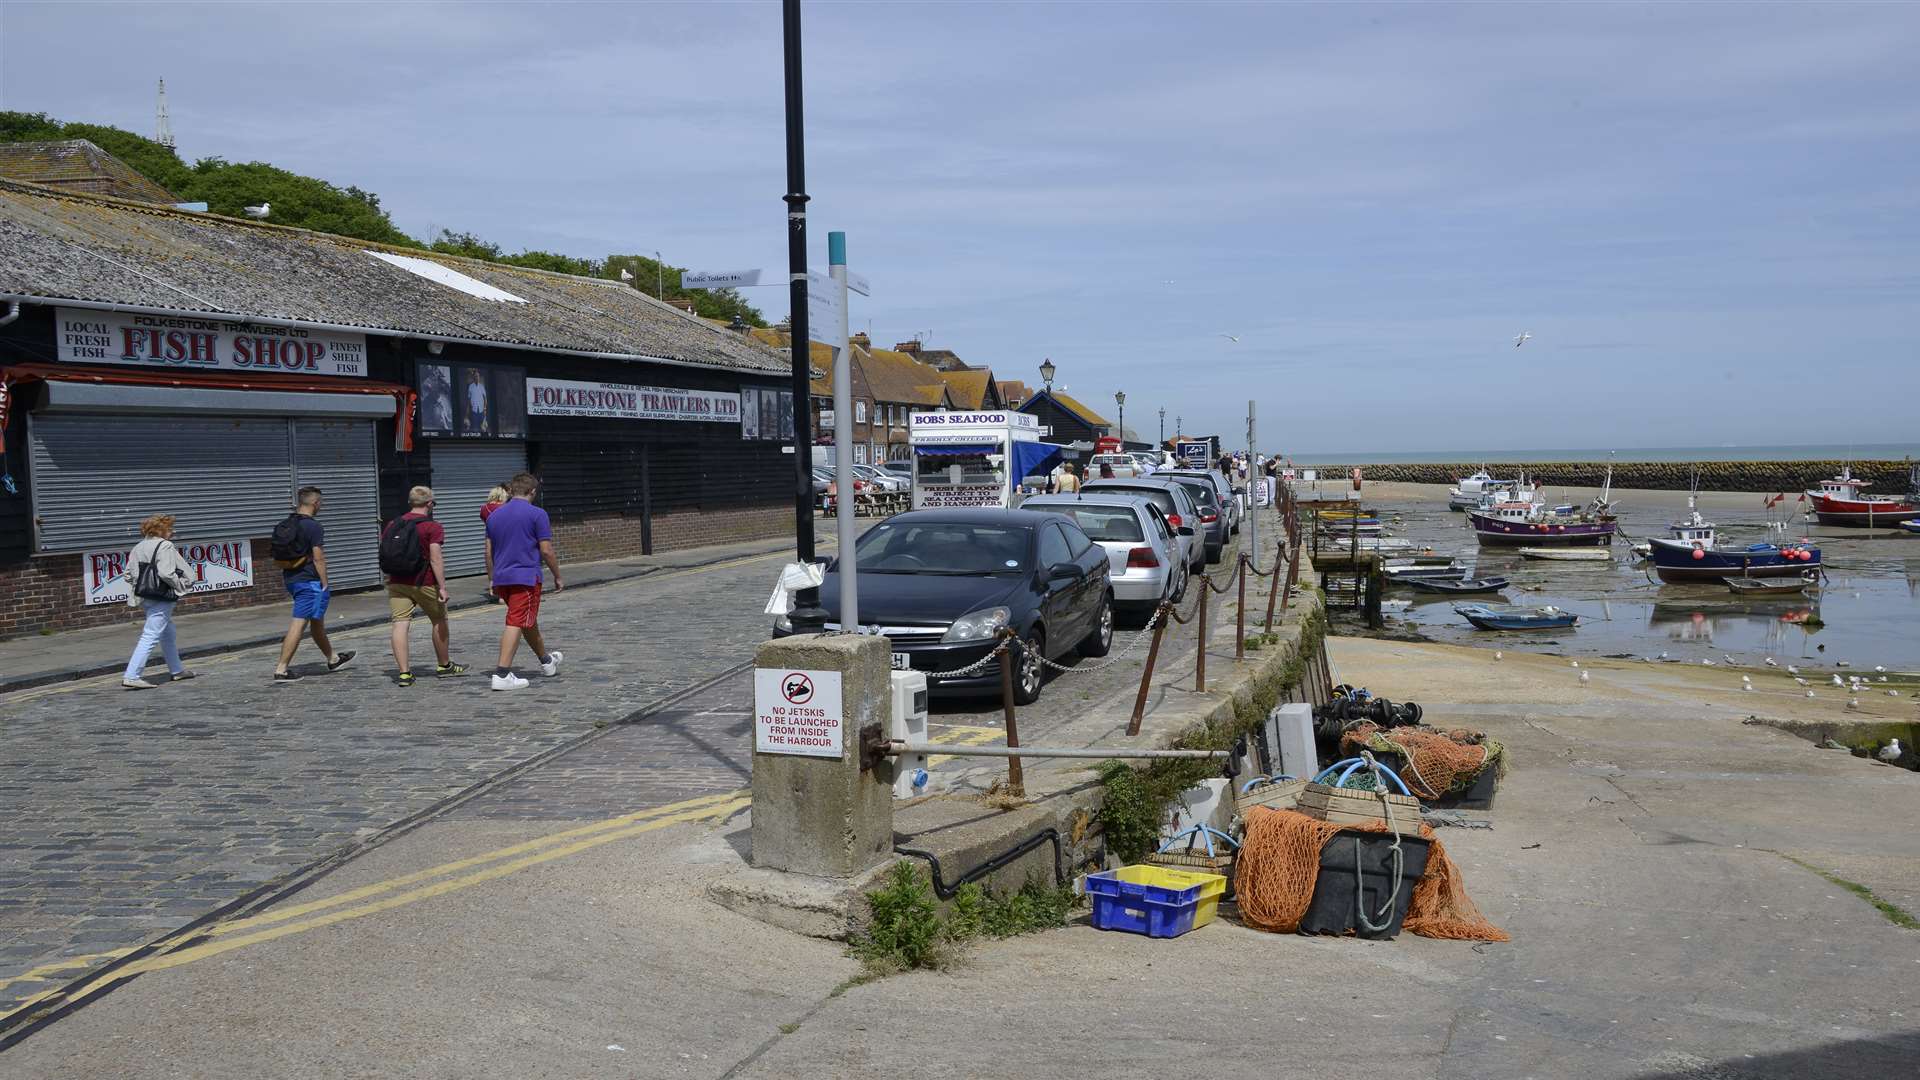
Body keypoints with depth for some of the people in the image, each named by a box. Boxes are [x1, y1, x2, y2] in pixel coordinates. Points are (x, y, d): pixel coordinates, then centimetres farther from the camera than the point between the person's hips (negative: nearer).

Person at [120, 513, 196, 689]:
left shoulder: (138, 547, 10)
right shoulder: (165, 546, -15)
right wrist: (181, 585, -10)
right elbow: (166, 573, -24)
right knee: (151, 637, -8)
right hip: (161, 599, -9)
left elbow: (128, 574, 10)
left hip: (146, 598, 9)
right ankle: (131, 676, -12)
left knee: (168, 634, 22)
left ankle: (177, 670, 34)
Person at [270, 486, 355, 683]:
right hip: (309, 581, -9)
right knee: (298, 624, -8)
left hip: (291, 579, 9)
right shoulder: (313, 527, -15)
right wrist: (324, 584, -12)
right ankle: (281, 670, -11)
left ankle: (333, 659, 35)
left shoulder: (284, 526, 10)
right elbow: (318, 558, -18)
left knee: (317, 622, 21)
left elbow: (277, 559, 14)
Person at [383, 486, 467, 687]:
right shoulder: (433, 527, -8)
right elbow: (435, 559, -16)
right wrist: (442, 587, -17)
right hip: (424, 583, -4)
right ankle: (444, 666, 27)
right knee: (439, 622, 15)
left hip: (397, 583, 4)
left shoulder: (392, 525, 9)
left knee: (400, 625, -1)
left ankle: (404, 672, -9)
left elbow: (384, 553, 10)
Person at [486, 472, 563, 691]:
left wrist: (493, 580, 26)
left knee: (529, 621, 21)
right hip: (526, 577, -7)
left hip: (502, 578, 7)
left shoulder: (494, 515, 11)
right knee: (516, 624, -8)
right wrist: (557, 576, 3)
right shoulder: (537, 514, -7)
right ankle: (502, 675, -16)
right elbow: (546, 550, -9)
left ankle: (546, 662, 38)